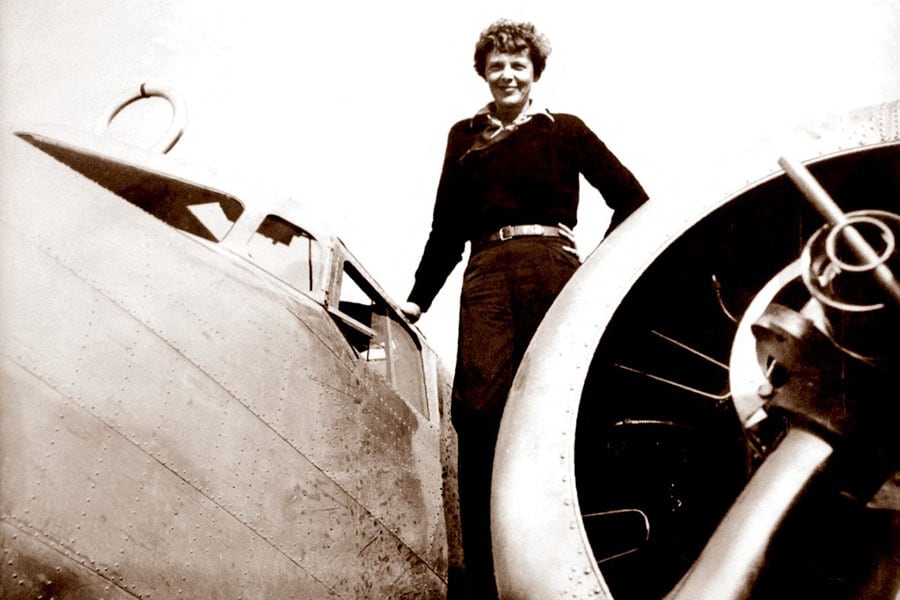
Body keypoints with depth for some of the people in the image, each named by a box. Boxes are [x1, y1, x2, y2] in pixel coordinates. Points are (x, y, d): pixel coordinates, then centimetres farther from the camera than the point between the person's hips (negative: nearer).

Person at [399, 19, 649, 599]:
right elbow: (447, 227, 24)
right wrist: (419, 296, 19)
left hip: (553, 267, -1)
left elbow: (631, 197, 12)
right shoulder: (465, 137, 23)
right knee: (480, 409, -13)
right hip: (487, 273, 1)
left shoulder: (565, 129, 16)